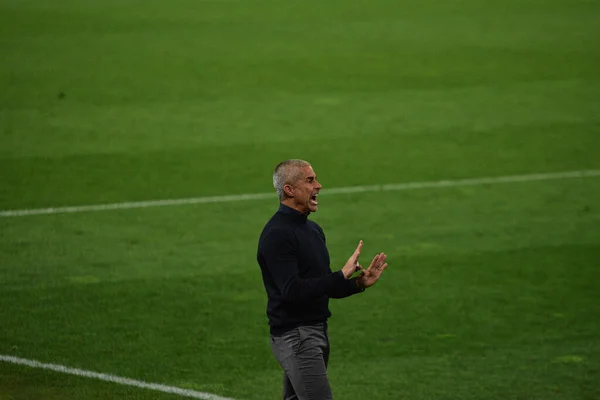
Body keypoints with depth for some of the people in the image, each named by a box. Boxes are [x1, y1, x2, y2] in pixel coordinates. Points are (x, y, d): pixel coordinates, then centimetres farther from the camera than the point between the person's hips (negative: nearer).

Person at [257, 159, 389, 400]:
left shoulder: (312, 229, 14)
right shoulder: (277, 235, -15)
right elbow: (292, 291, -24)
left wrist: (359, 284, 3)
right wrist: (342, 275, -23)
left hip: (317, 332, 9)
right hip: (295, 336, -9)